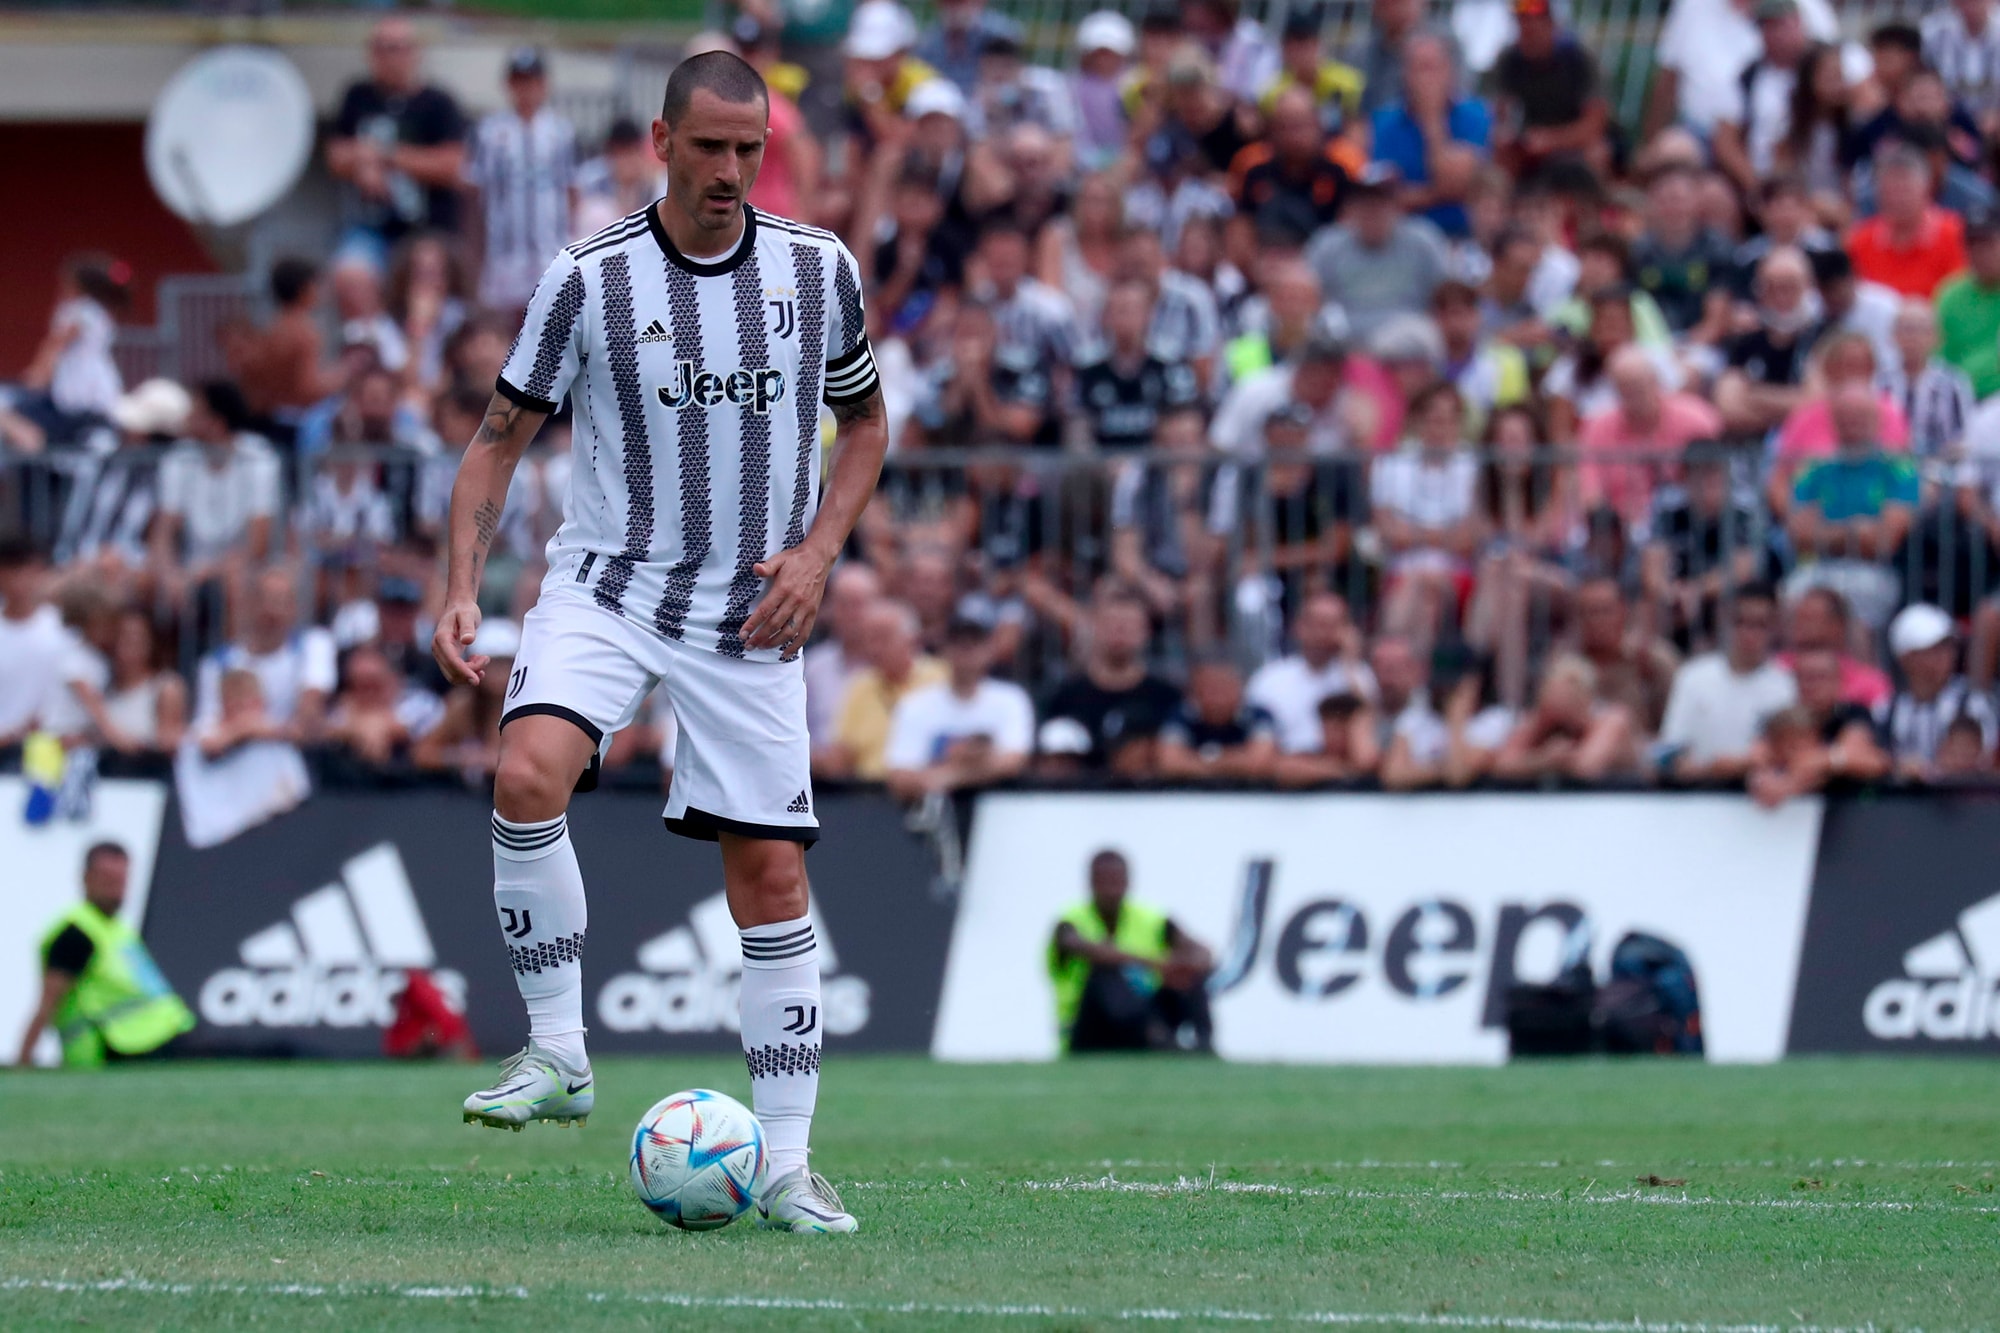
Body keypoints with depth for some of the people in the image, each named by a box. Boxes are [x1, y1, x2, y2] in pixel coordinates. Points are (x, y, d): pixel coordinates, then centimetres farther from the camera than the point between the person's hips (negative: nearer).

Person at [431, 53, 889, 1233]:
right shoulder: (589, 280, -6)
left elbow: (865, 422, 15)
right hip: (605, 589, -2)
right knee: (530, 772, -30)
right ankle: (558, 1052, -16)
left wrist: (816, 551, -1)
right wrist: (461, 589, -11)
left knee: (772, 873, 0)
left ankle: (786, 1168, 8)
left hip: (751, 617, 2)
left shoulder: (821, 270, 1)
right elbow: (502, 438, 1)